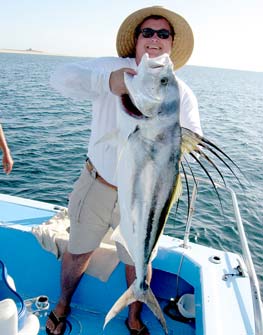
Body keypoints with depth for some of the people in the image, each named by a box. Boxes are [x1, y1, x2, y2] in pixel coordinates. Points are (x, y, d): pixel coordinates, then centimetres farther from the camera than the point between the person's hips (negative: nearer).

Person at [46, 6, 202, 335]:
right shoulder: (112, 67, -8)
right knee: (77, 252, 19)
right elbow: (61, 77, -22)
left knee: (139, 262, 18)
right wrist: (107, 81, -41)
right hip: (96, 185, 0)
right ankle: (63, 305, 50)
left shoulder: (181, 93, -4)